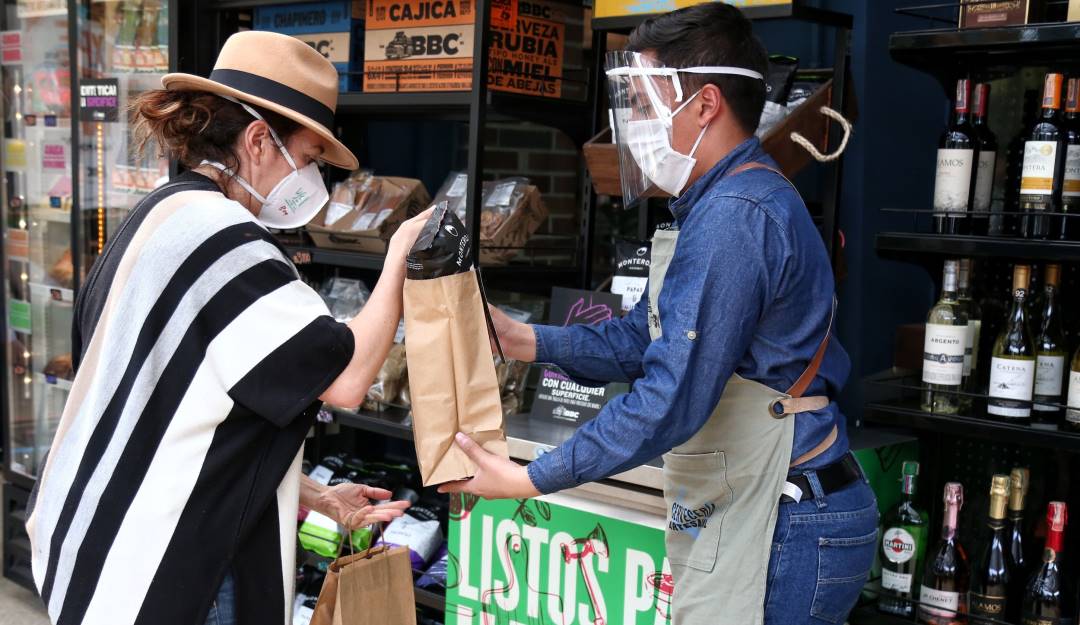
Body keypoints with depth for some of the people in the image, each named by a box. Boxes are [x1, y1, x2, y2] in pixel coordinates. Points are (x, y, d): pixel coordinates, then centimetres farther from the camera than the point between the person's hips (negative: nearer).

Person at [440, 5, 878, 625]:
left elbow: (672, 401, -26)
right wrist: (525, 340, 5)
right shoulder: (726, 203, 13)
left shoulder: (733, 218, -23)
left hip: (778, 529, -10)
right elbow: (646, 338, 15)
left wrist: (532, 479, -19)